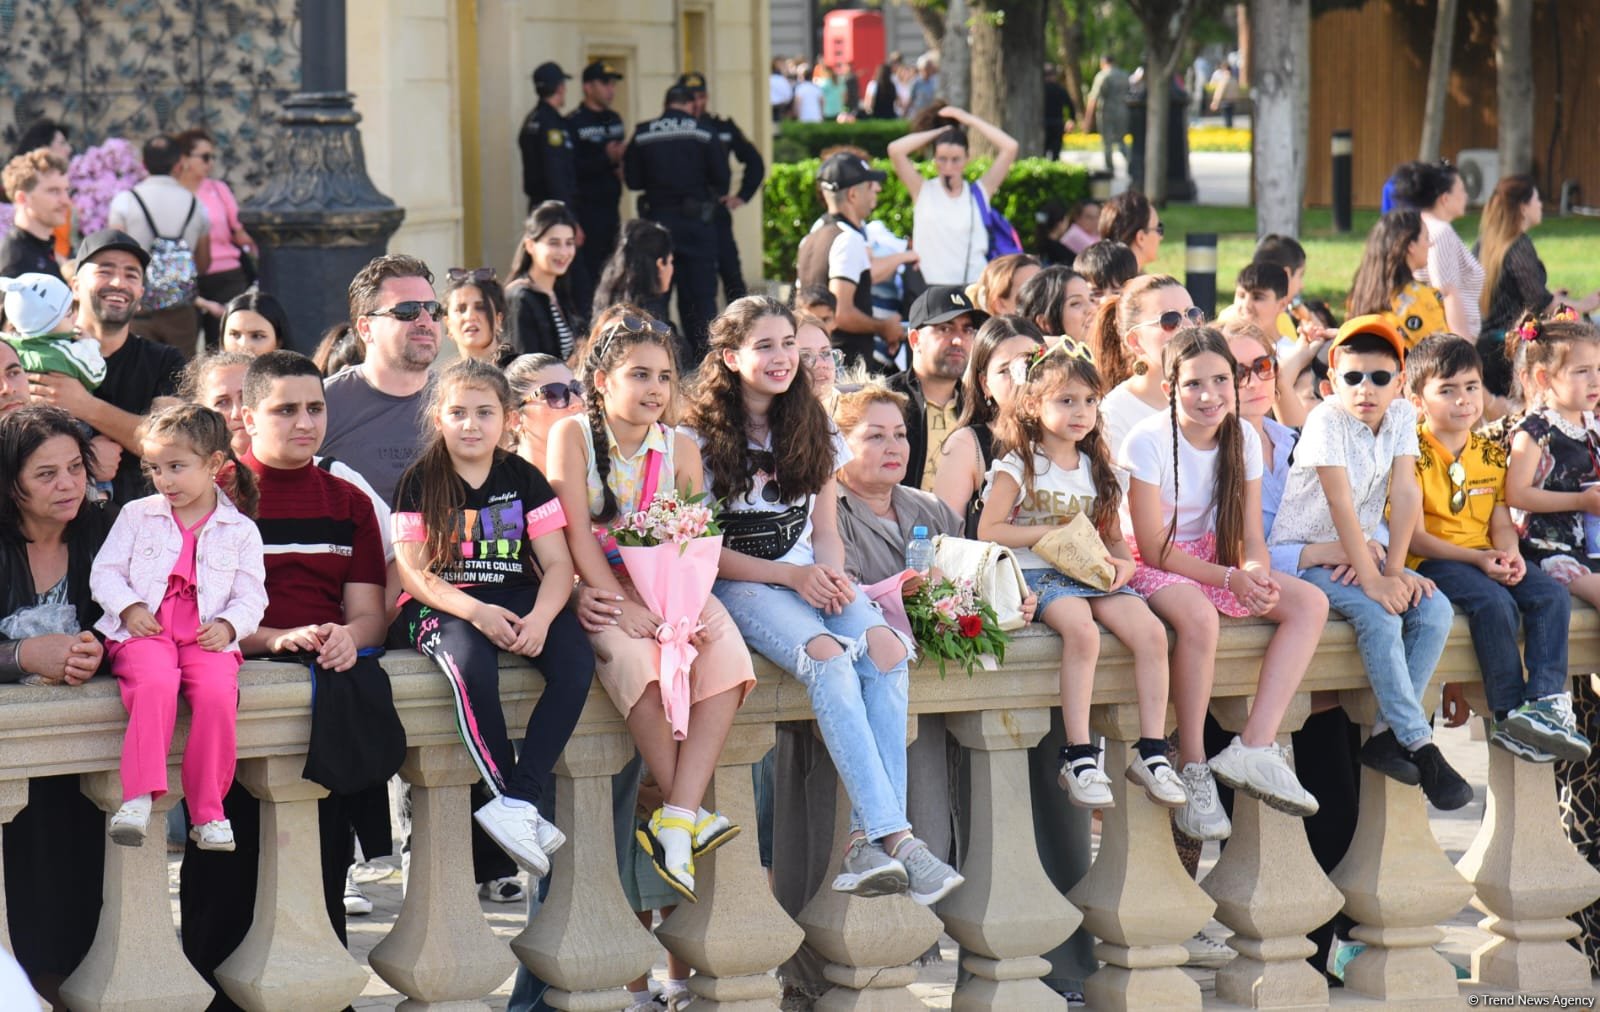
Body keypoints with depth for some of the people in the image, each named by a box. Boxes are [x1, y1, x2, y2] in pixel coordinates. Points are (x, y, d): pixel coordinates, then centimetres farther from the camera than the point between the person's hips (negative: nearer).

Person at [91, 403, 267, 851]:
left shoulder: (240, 530, 12)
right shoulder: (137, 515, 14)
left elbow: (251, 596, 9)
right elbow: (105, 571, 10)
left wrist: (229, 625, -11)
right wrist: (128, 608, -9)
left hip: (207, 636, 0)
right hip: (144, 631, 0)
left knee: (218, 693, -31)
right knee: (156, 683, -35)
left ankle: (207, 810, -19)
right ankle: (139, 795, -38)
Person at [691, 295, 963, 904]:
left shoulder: (813, 431, 17)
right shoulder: (702, 438, 1)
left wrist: (832, 574, -7)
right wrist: (791, 576, -15)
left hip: (810, 574, 5)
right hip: (739, 583, -5)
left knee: (885, 646, -29)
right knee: (826, 656, -35)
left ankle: (869, 841, -34)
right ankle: (894, 835, -42)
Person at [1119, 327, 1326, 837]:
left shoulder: (1243, 438, -1)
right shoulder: (1149, 441, -19)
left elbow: (1250, 536, 0)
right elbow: (1153, 544, -18)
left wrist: (1257, 575, -24)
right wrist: (1229, 578, -26)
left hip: (1210, 559, 7)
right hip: (1150, 565, -7)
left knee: (1311, 603, -14)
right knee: (1197, 615, -39)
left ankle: (1254, 747, -24)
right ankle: (1193, 771, -27)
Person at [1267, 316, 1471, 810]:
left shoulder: (1402, 416, -1)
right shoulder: (1326, 422, -18)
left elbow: (1405, 493, -8)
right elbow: (1341, 504, -25)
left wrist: (1394, 569, -17)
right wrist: (1372, 581, -29)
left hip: (1361, 549, 7)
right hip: (1305, 553, -6)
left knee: (1435, 610, -15)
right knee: (1378, 616, -29)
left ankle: (1388, 733, -13)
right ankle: (1419, 745, -27)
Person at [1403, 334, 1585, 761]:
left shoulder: (1491, 455, 14)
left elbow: (1501, 523, 13)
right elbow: (1413, 536, -12)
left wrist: (1509, 552, -12)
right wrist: (1477, 560, -20)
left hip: (1487, 558, 6)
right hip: (1432, 562, -6)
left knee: (1552, 595, -19)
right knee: (1495, 603, -32)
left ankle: (1546, 702, -29)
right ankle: (1509, 716, -28)